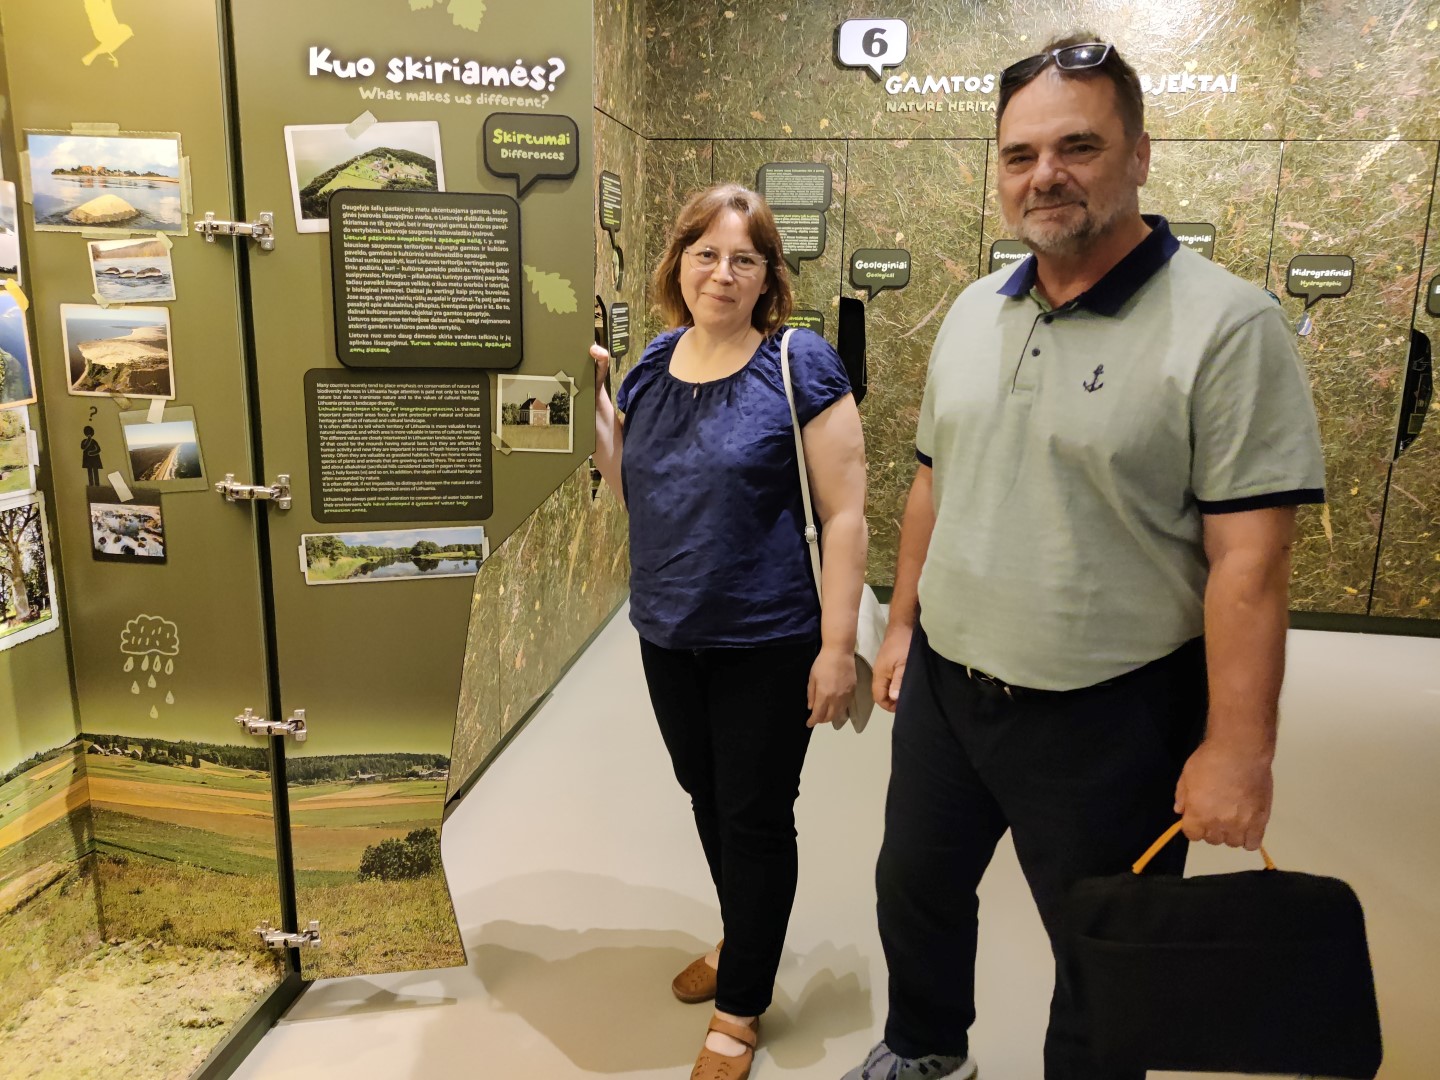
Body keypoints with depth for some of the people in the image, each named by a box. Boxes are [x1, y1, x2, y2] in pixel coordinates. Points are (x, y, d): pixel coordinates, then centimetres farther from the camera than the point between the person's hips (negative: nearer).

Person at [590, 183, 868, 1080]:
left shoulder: (800, 365, -12)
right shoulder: (655, 364, 5)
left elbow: (845, 512, -14)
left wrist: (837, 646, -18)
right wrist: (596, 401, -1)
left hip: (767, 643, -6)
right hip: (668, 635, 6)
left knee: (756, 818, 9)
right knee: (706, 799, 21)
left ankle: (742, 1007, 29)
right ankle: (744, 945, 47)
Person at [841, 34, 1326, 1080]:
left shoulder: (1226, 325, -16)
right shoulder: (973, 311, 4)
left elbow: (1249, 558, -18)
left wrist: (1237, 747, -19)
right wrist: (903, 625, 13)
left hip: (1111, 716, -6)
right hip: (943, 686, 7)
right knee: (916, 888, 25)